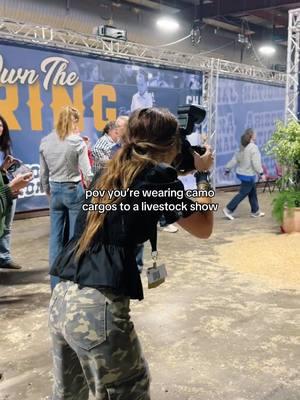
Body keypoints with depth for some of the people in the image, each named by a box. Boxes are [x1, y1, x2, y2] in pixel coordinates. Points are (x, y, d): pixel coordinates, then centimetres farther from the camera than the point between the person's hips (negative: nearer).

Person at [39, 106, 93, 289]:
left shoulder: (45, 142, 1)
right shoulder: (77, 142, -11)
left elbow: (44, 173, 7)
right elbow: (87, 174, -13)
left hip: (55, 191, 4)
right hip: (74, 190, -4)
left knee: (56, 236, 9)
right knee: (75, 236, 7)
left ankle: (56, 281, 15)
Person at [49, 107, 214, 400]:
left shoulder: (113, 170, 13)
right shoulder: (161, 177, -4)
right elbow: (204, 229, 9)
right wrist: (204, 172, 18)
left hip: (62, 298, 7)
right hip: (99, 305, -7)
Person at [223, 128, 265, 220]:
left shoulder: (243, 147, 7)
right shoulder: (253, 147, -19)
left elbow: (235, 159, 9)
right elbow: (256, 163, -21)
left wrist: (228, 168, 14)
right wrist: (261, 173, -15)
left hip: (242, 173, 9)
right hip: (248, 175, -9)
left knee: (253, 193, 18)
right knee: (242, 194, -1)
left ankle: (255, 211, 26)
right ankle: (228, 209, -1)